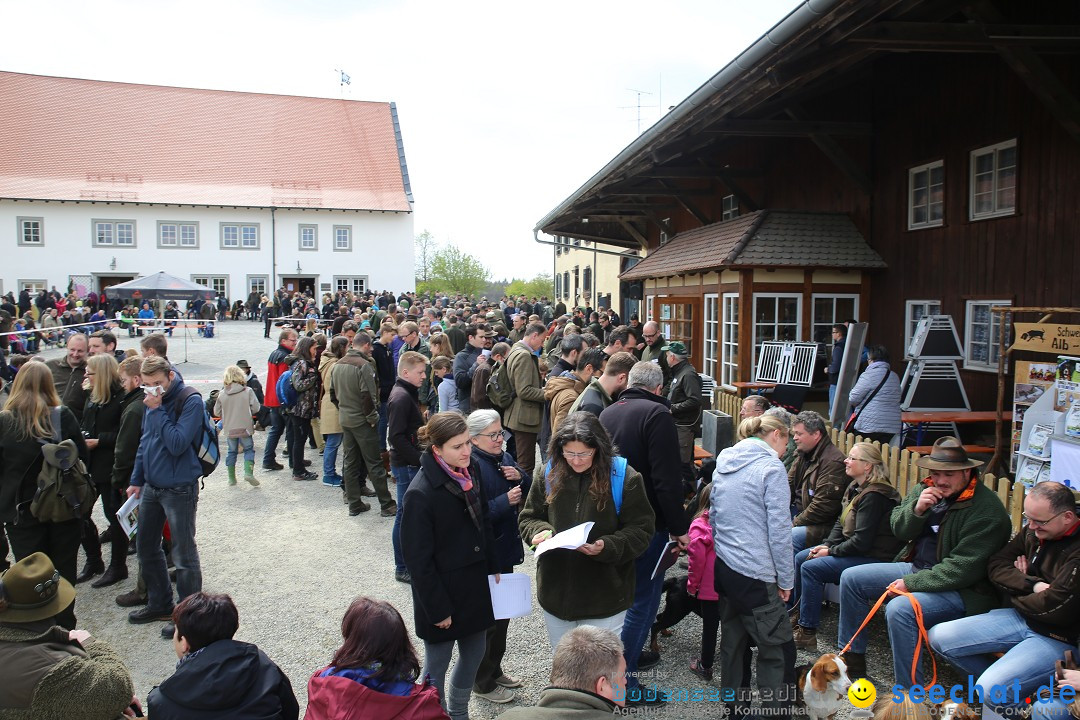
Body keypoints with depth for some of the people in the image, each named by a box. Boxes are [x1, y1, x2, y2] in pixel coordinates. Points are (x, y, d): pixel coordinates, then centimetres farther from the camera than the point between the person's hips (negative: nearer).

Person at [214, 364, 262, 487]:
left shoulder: (222, 394, -4)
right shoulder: (247, 391, -10)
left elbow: (217, 412, 3)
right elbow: (256, 408, -10)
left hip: (229, 429, 2)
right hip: (245, 428, -2)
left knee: (232, 451, 16)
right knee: (249, 449, 10)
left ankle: (231, 478, 19)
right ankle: (248, 472, -8)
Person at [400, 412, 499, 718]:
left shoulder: (470, 470, -4)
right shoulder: (420, 493, -24)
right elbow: (418, 559, -18)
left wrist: (491, 567, 10)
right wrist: (438, 609, -14)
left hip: (475, 585, 7)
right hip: (443, 593, -7)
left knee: (474, 655, 21)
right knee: (437, 668, 10)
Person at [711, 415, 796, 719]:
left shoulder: (723, 464, 10)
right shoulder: (771, 468, -11)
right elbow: (779, 531, -13)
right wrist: (786, 580, -5)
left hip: (723, 567, 8)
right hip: (754, 573, -8)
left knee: (733, 640, 17)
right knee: (778, 649, 3)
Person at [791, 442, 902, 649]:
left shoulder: (873, 496, -23)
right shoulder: (855, 488, 8)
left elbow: (861, 541, -26)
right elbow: (840, 523, 15)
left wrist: (831, 552, -14)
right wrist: (826, 545, 0)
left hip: (874, 558, -11)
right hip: (855, 550, 11)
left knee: (810, 568, -20)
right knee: (800, 558, 8)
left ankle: (807, 632, -12)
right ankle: (799, 614, 19)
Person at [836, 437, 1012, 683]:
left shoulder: (986, 510, -19)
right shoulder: (924, 489, 4)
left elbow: (963, 568, -23)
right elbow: (899, 531, 6)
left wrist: (912, 583, -22)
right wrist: (916, 509, -15)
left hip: (962, 589, -9)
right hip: (916, 568, 9)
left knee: (899, 610, -33)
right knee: (851, 578, 3)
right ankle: (852, 656, 15)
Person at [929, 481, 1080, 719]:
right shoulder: (1035, 531, -1)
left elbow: (1053, 607, -25)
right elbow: (996, 565, 2)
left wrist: (1016, 595, -5)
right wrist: (1033, 585, -16)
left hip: (1059, 638, -8)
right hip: (1022, 618, 8)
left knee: (992, 691, -27)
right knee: (938, 637, 0)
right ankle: (1008, 684, 6)